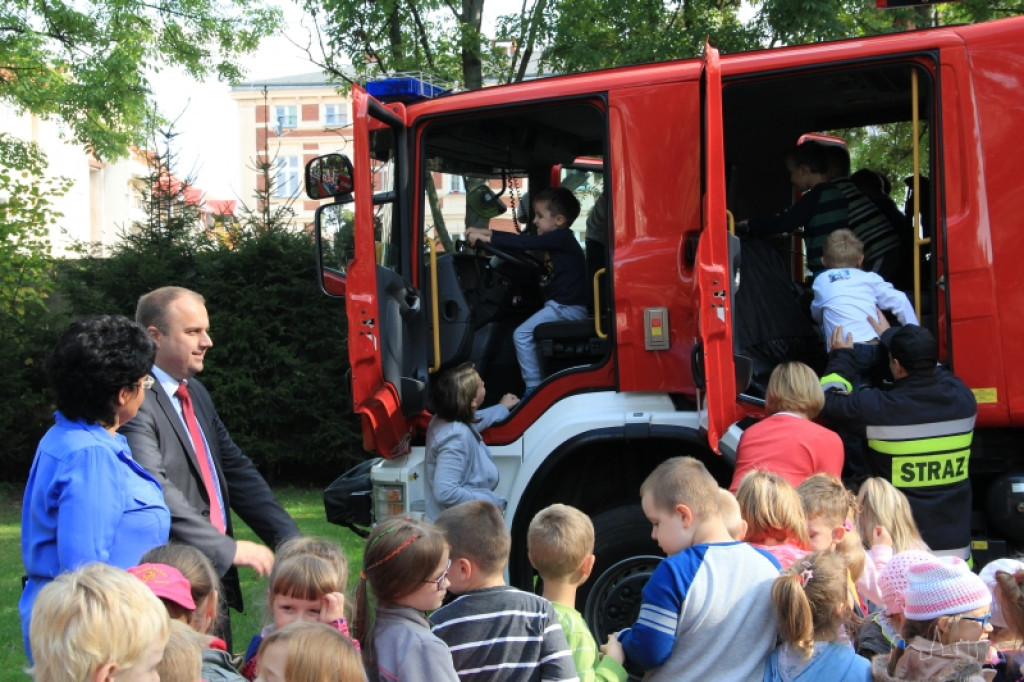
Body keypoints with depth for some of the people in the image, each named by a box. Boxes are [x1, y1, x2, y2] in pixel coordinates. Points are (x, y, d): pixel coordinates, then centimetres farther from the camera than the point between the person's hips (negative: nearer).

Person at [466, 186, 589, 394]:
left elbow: (523, 243, -20)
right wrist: (487, 233, 9)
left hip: (567, 307, -11)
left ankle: (534, 388, -14)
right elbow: (523, 240, 16)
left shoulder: (561, 238, -13)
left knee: (522, 334, -14)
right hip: (564, 305, 11)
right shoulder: (558, 239, 16)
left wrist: (486, 237, -20)